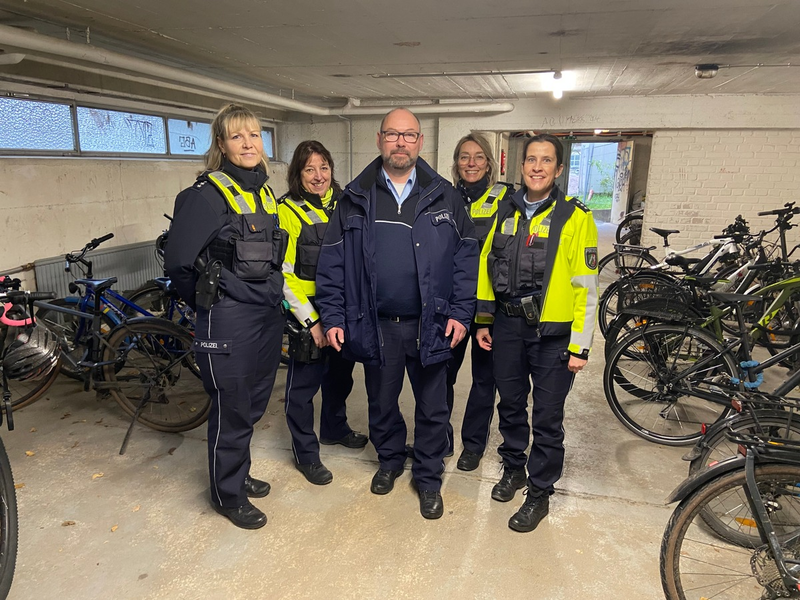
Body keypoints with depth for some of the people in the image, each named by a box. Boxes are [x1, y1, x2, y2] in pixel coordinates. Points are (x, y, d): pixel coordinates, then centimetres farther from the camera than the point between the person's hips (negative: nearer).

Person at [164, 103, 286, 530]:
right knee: (231, 410, 5)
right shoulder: (206, 195, -12)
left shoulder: (266, 193, 10)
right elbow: (177, 262, -11)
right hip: (228, 322, -7)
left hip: (269, 315, 7)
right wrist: (209, 302, 1)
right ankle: (227, 494, 27)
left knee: (253, 405, 19)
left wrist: (272, 300, 16)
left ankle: (238, 474, 41)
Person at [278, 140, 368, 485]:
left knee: (341, 373, 20)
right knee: (304, 383, 5)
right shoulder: (288, 211, -11)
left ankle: (335, 428, 43)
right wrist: (311, 321, -16)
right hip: (309, 313, -6)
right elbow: (284, 275, -13)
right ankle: (305, 453, 22)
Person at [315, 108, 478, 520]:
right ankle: (390, 459, 45)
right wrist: (332, 317, -4)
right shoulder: (355, 199, 2)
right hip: (376, 325, 1)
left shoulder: (444, 196, 1)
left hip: (430, 324, 0)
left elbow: (466, 256, 1)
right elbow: (332, 261, 2)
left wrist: (460, 312, -6)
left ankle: (428, 477, 34)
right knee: (381, 402, 18)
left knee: (432, 407, 12)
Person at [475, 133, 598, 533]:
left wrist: (580, 346, -11)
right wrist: (483, 321, 11)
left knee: (547, 417, 6)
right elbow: (487, 269, 12)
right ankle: (513, 467, 39)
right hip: (508, 326, 4)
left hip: (553, 333, -4)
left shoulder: (575, 218, -7)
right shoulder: (505, 212, 7)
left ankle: (539, 493, 24)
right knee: (511, 405, 17)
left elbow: (586, 288, -9)